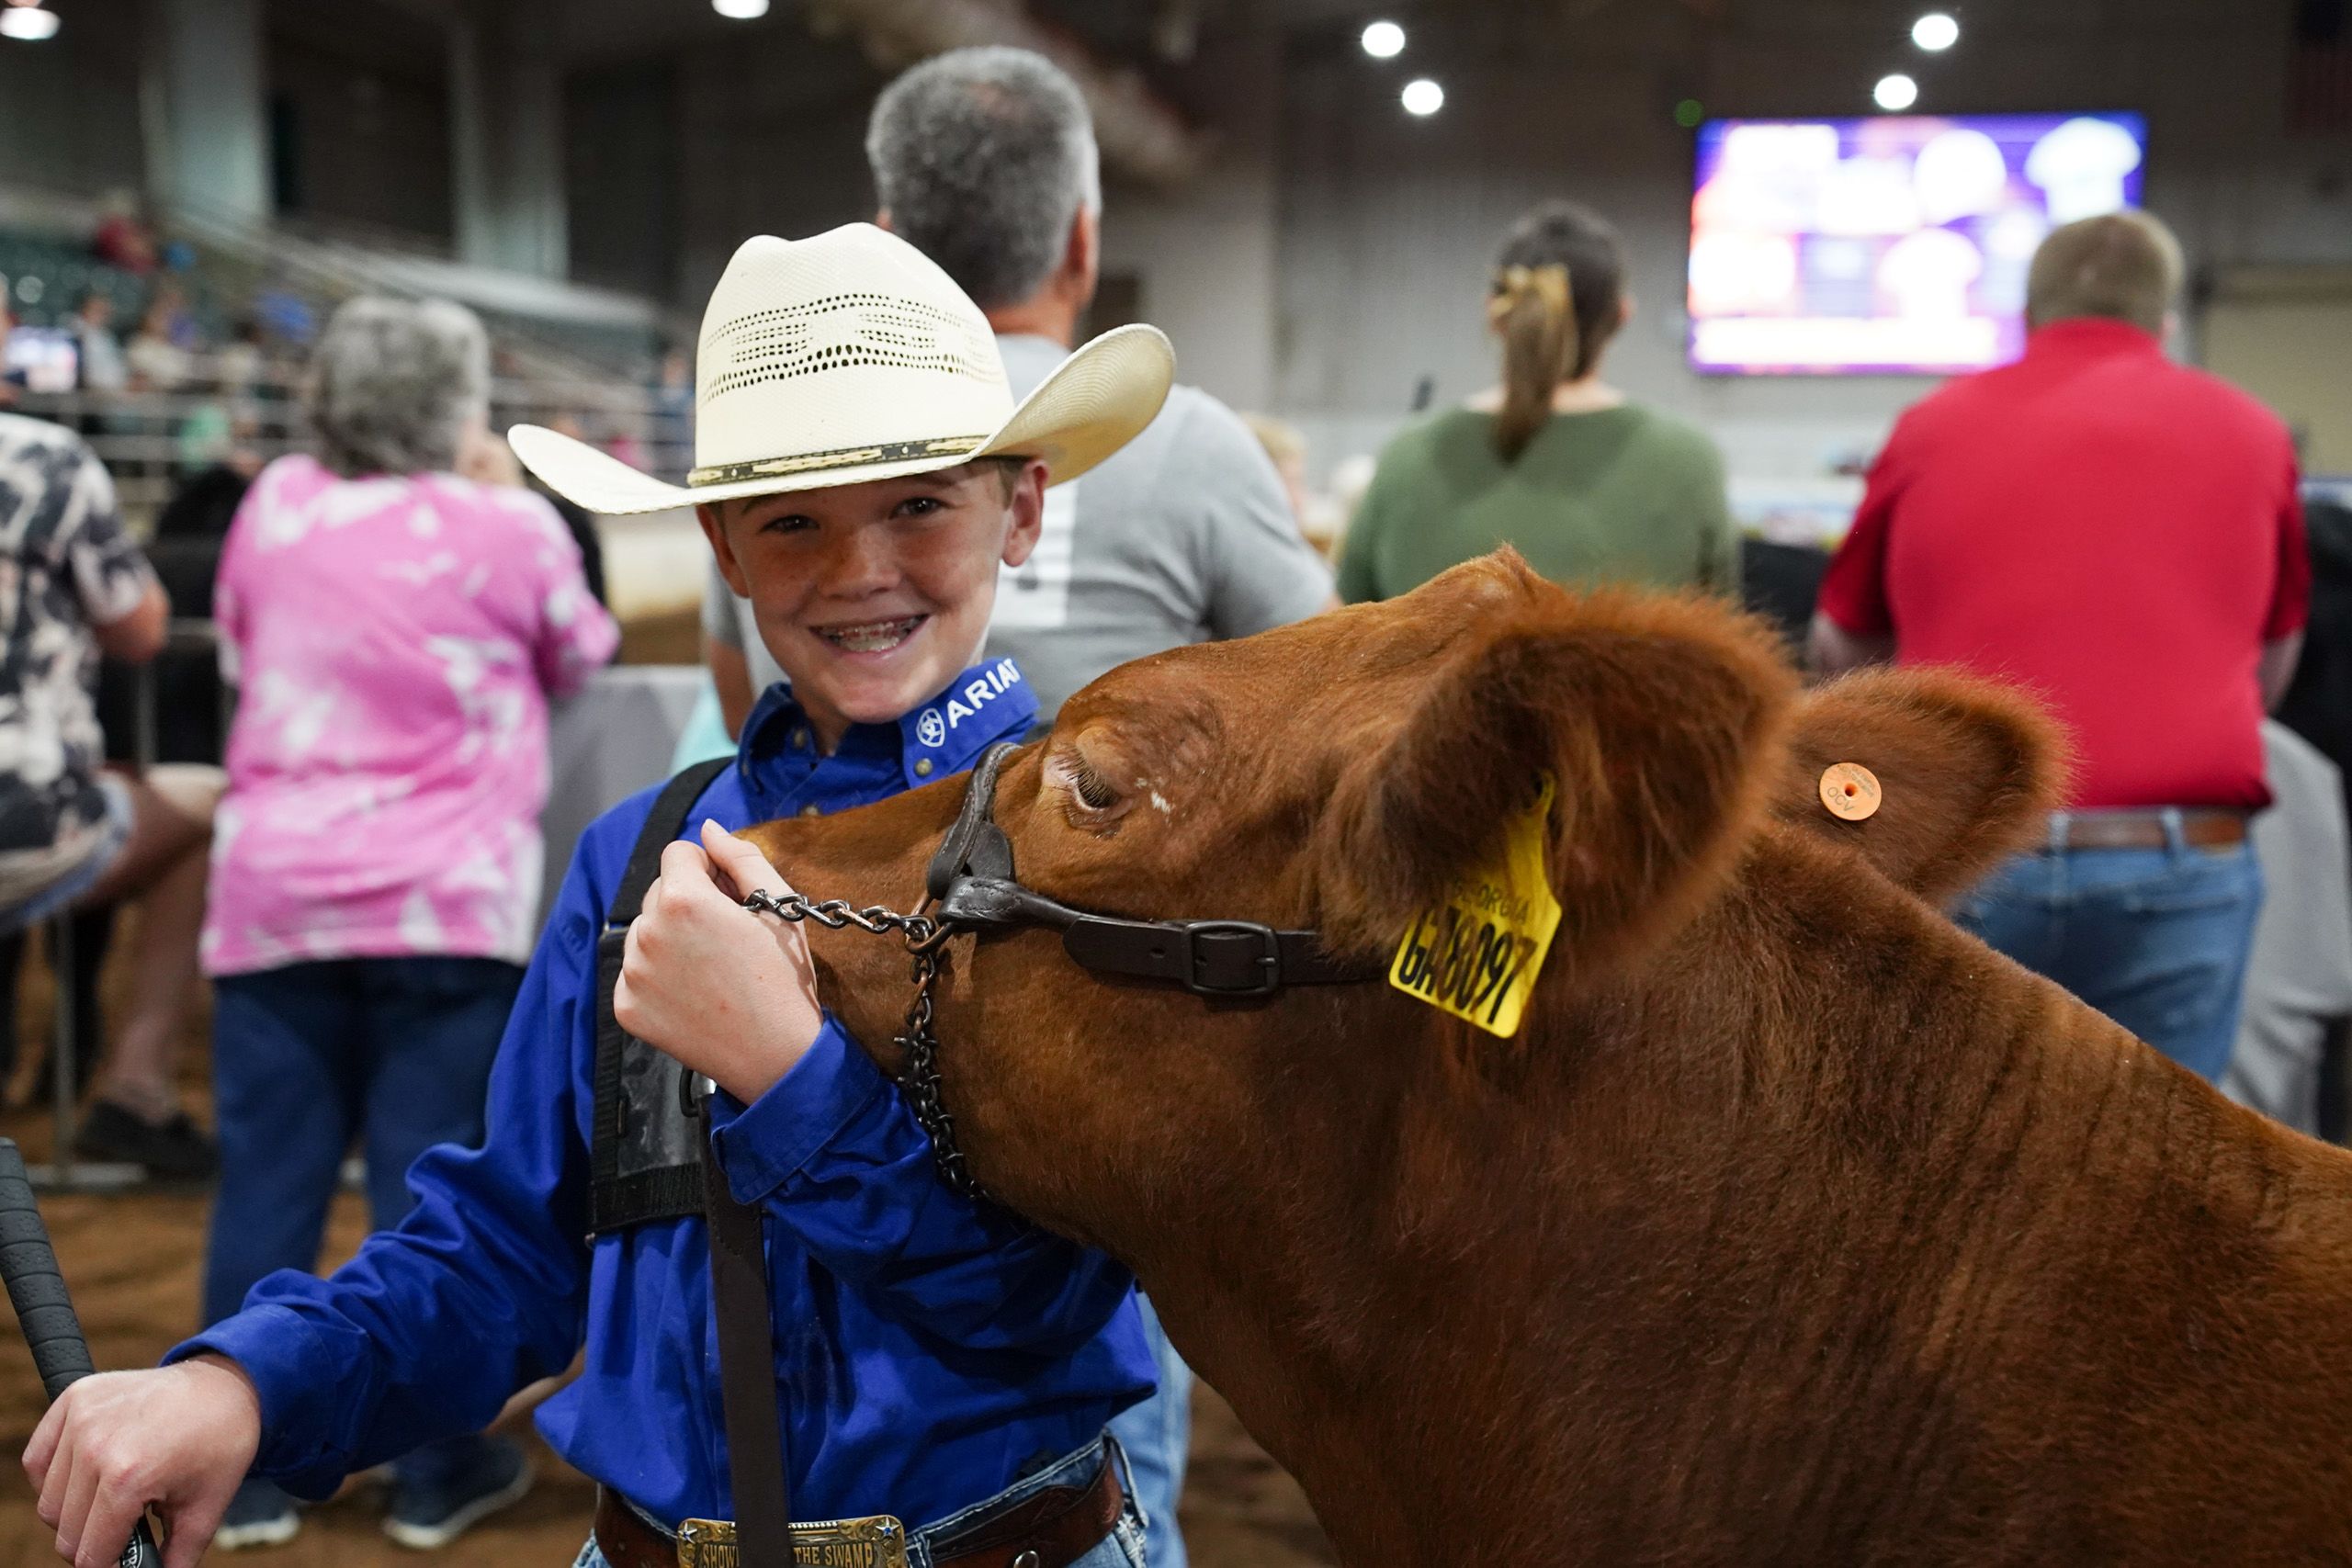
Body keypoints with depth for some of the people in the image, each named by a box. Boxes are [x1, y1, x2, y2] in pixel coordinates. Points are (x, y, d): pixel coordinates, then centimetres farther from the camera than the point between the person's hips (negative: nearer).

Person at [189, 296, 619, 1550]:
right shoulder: (511, 529, -3)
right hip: (447, 905, -3)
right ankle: (437, 1472, 13)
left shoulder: (274, 507, 7)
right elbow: (580, 665, 13)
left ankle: (246, 1477, 17)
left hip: (272, 894, 4)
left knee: (267, 1190, 8)